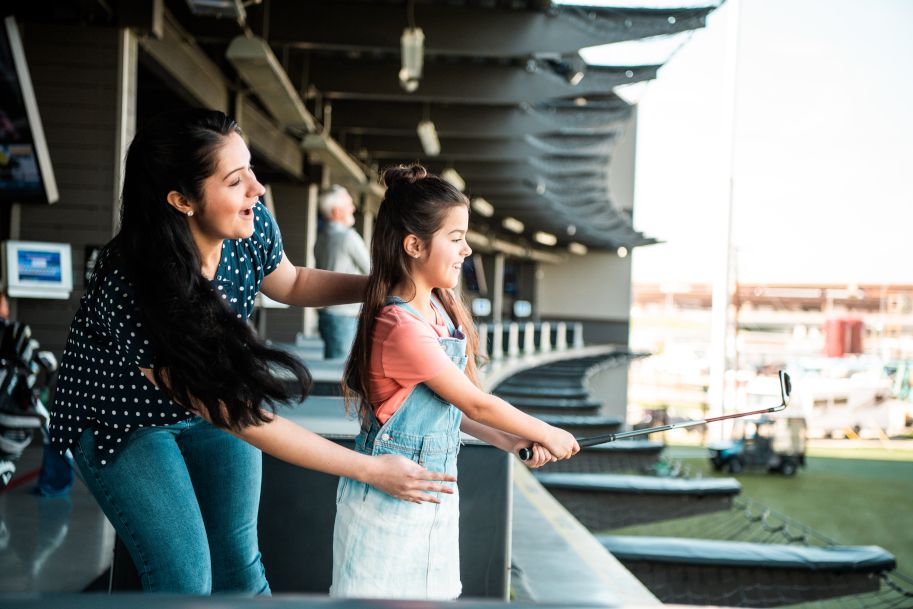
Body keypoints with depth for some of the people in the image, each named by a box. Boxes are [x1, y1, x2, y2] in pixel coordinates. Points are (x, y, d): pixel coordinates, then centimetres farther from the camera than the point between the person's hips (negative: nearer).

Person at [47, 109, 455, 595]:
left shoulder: (251, 227, -22)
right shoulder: (131, 289, -39)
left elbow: (292, 284, 5)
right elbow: (242, 420, -33)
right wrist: (371, 471, -30)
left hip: (214, 394, 5)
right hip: (122, 422, -5)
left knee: (238, 560, 7)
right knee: (186, 580, -7)